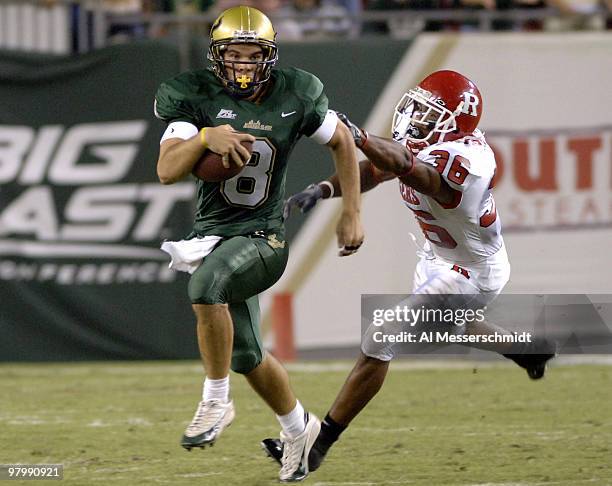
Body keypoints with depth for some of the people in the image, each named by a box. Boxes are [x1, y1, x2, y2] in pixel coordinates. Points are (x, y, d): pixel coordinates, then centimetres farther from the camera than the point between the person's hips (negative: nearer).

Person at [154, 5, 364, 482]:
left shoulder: (294, 96, -8)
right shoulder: (196, 98, -8)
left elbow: (342, 142, 9)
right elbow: (167, 170, -18)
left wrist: (352, 214, 8)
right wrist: (206, 137, -35)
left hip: (262, 239, -3)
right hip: (212, 235, 3)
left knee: (206, 282, -35)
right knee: (247, 357, 13)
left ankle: (217, 401, -20)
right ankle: (297, 427, 41)